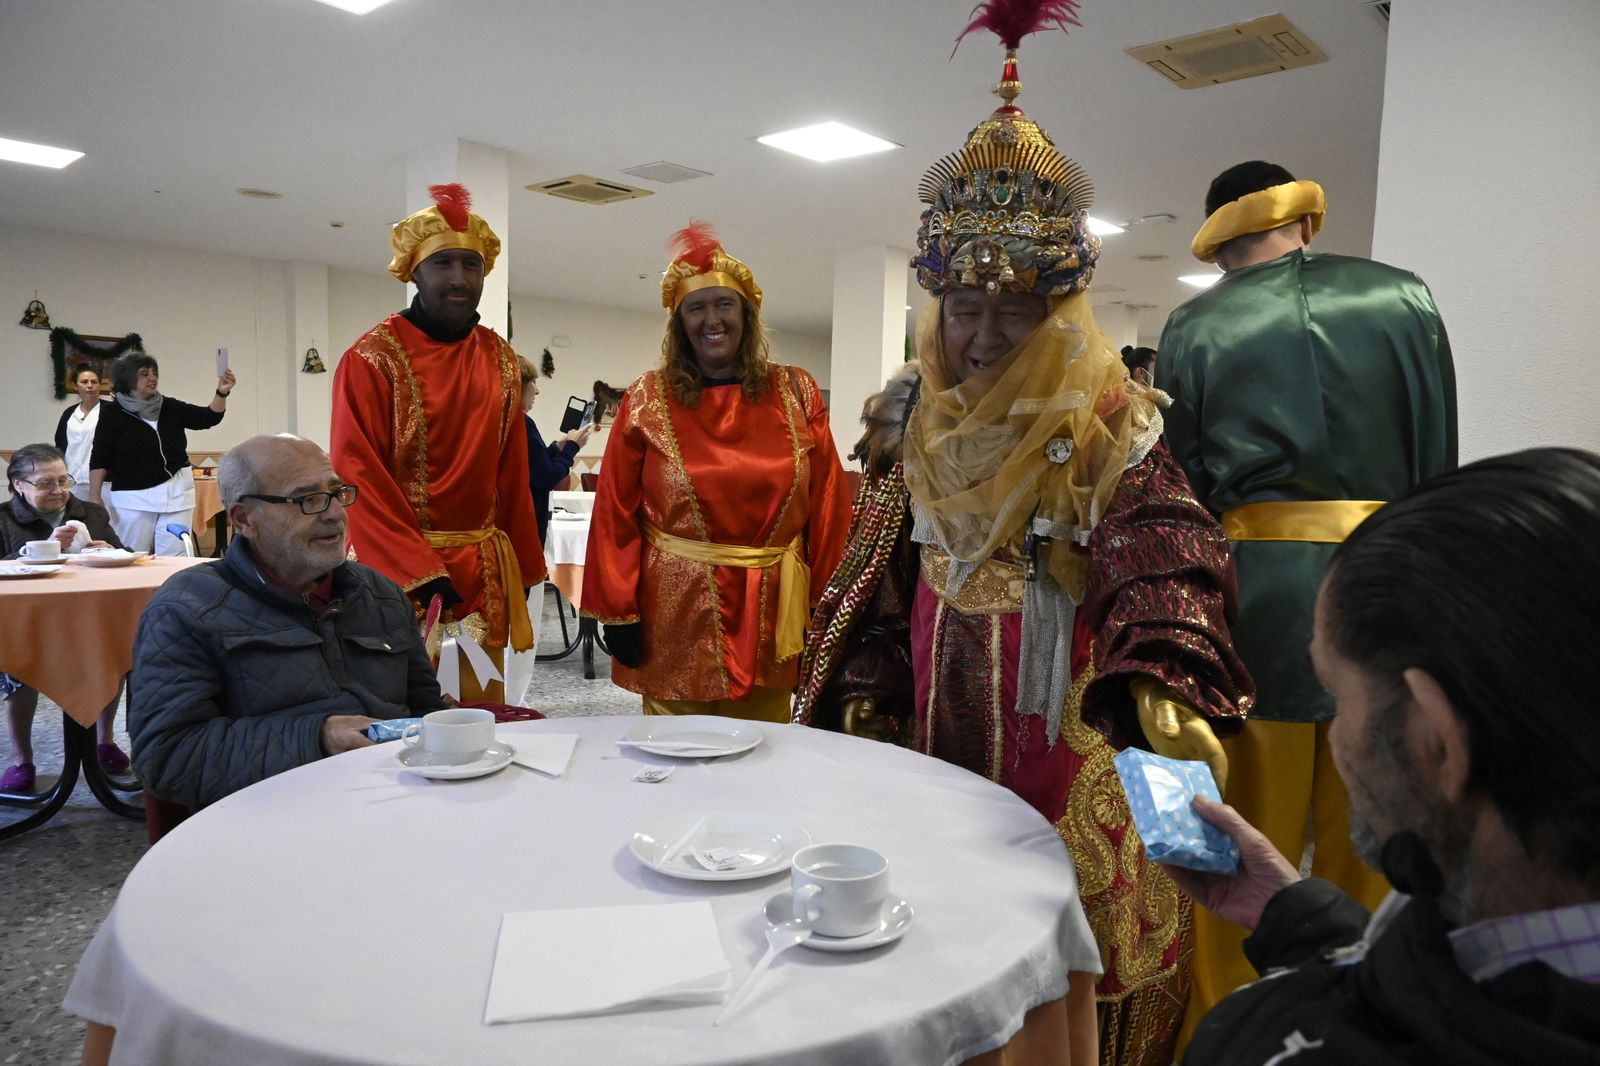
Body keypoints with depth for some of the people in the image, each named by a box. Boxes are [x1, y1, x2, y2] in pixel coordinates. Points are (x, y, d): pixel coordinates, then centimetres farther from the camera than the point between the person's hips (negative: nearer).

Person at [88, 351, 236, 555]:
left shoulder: (170, 407, 8)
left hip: (177, 492, 2)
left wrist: (222, 393, -16)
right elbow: (99, 459, -1)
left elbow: (208, 417, 2)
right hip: (134, 497, -2)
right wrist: (95, 497, -7)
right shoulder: (113, 413, -1)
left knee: (175, 559, -1)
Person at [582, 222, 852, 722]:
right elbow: (617, 514, -1)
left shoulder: (797, 393, 2)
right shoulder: (646, 401, -2)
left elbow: (826, 506, 4)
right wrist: (618, 612, -4)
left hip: (770, 613, 2)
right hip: (677, 613, -1)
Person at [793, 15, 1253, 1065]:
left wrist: (1162, 686, -38)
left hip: (1060, 704, -4)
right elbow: (879, 566, 10)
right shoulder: (911, 413, 6)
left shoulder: (1108, 416, -9)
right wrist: (864, 692, 5)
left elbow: (1161, 555, -20)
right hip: (934, 694, 4)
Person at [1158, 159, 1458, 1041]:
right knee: (1365, 844, 13)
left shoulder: (1193, 328, 2)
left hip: (1252, 589, -1)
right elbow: (1440, 461, 5)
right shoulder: (1403, 297, 6)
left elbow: (1179, 488, 2)